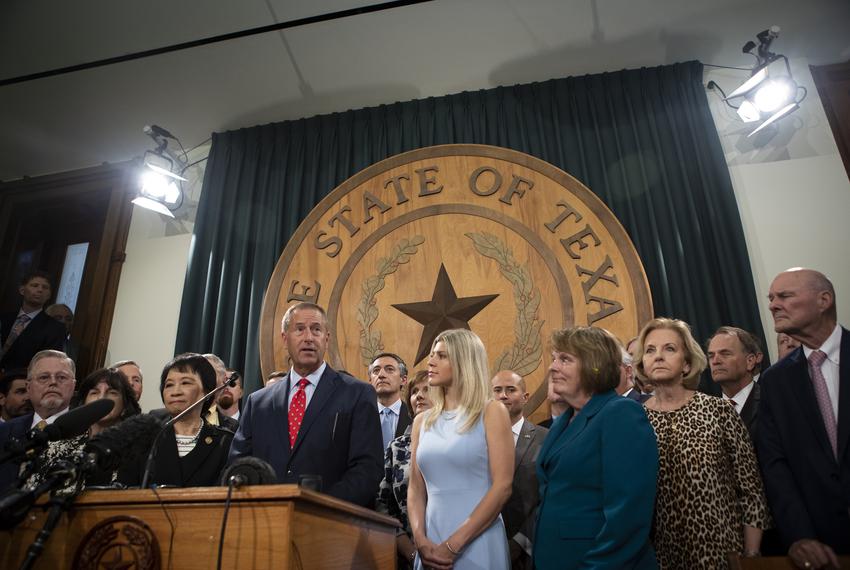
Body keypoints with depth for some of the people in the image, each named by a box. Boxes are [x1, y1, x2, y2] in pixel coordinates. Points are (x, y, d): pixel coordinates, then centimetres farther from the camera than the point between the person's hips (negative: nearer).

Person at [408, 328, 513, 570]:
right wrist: (420, 539, -9)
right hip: (431, 545, 4)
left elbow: (503, 486, -12)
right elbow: (416, 489, 8)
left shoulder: (491, 413, -5)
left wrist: (453, 545, -15)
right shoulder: (422, 421, 8)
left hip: (477, 544, -4)